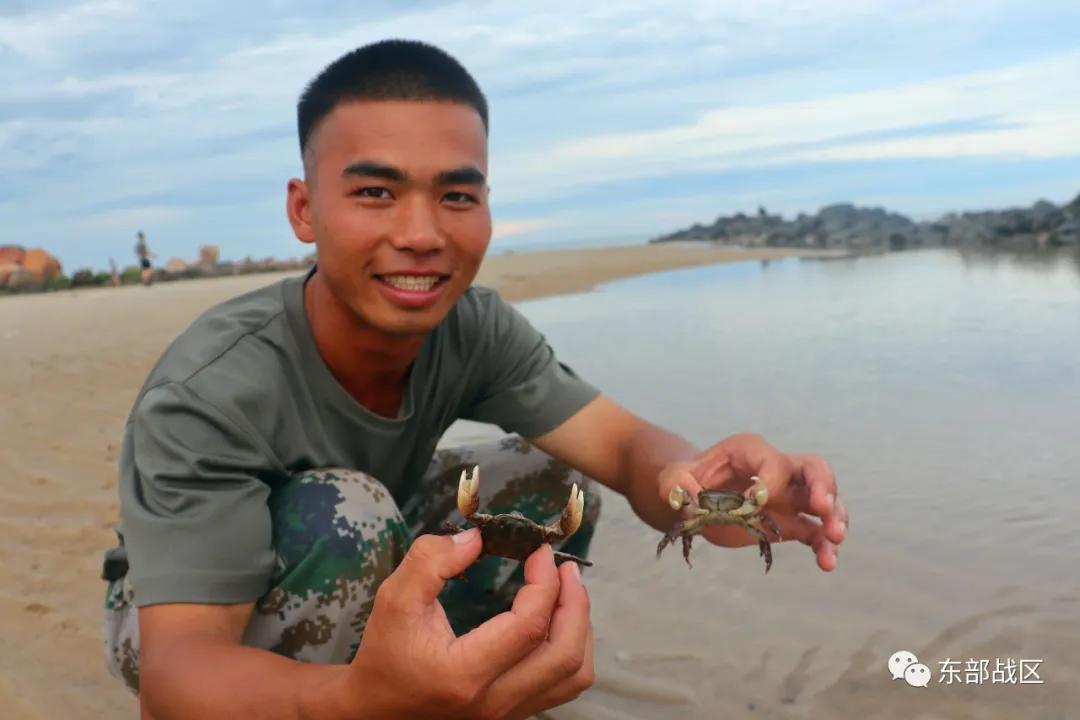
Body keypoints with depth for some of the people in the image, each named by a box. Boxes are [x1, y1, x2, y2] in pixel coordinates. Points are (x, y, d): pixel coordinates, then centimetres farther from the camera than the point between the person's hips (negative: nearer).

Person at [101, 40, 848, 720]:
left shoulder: (477, 330, -18)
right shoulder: (209, 391, -34)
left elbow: (628, 444, -23)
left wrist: (695, 484, -48)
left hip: (360, 580, 5)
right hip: (193, 625, -5)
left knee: (556, 478, -10)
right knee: (345, 510, -34)